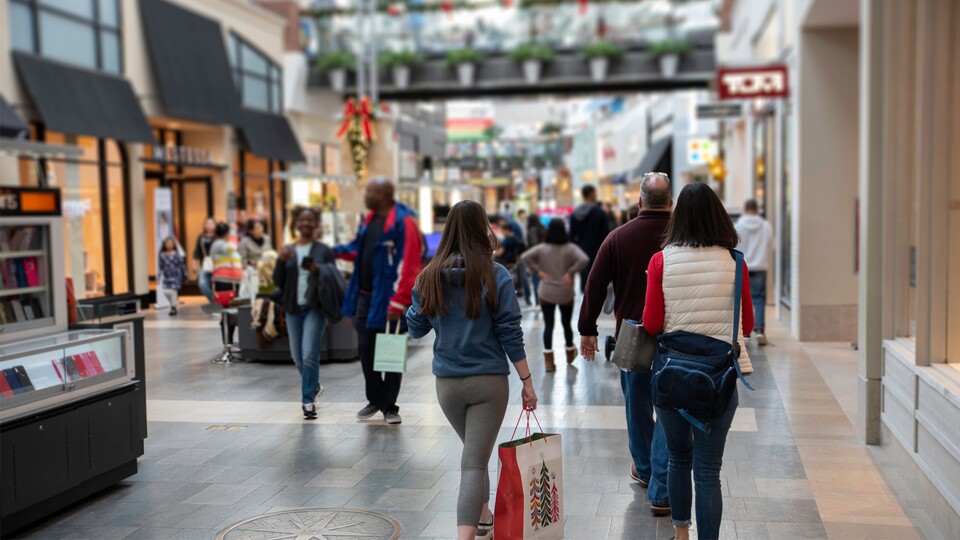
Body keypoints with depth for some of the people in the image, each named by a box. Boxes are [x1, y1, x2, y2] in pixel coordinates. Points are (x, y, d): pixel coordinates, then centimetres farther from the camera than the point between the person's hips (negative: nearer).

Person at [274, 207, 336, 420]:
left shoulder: (323, 250, 1)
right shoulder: (288, 250, 10)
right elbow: (278, 281, 6)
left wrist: (319, 271, -17)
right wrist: (281, 261, -10)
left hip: (315, 308, -4)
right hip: (293, 309, 4)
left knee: (309, 356, -13)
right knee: (298, 358, 13)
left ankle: (308, 400, -3)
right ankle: (314, 386, 38)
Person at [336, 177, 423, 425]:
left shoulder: (403, 222, -15)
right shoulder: (369, 220, 12)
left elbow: (408, 264, -19)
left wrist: (398, 301, -22)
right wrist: (332, 250, 13)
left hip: (388, 300, -8)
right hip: (365, 296, 8)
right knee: (366, 349, 13)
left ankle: (389, 406, 17)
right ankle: (375, 400, 29)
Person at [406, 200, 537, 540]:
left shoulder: (430, 276, -1)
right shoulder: (495, 276, -9)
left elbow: (415, 328, 8)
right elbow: (510, 334, -9)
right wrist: (527, 381, -2)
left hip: (447, 383, 4)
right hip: (488, 381, -4)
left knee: (474, 452, 25)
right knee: (475, 462, -1)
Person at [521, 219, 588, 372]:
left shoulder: (542, 248, -5)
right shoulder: (570, 248, -9)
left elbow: (525, 257, -15)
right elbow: (584, 259, -24)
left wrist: (537, 271, -9)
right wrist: (571, 272, -14)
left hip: (546, 293, 0)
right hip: (566, 294, 0)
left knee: (548, 325, 4)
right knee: (566, 323, 18)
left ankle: (548, 360, -2)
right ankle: (570, 353, 36)